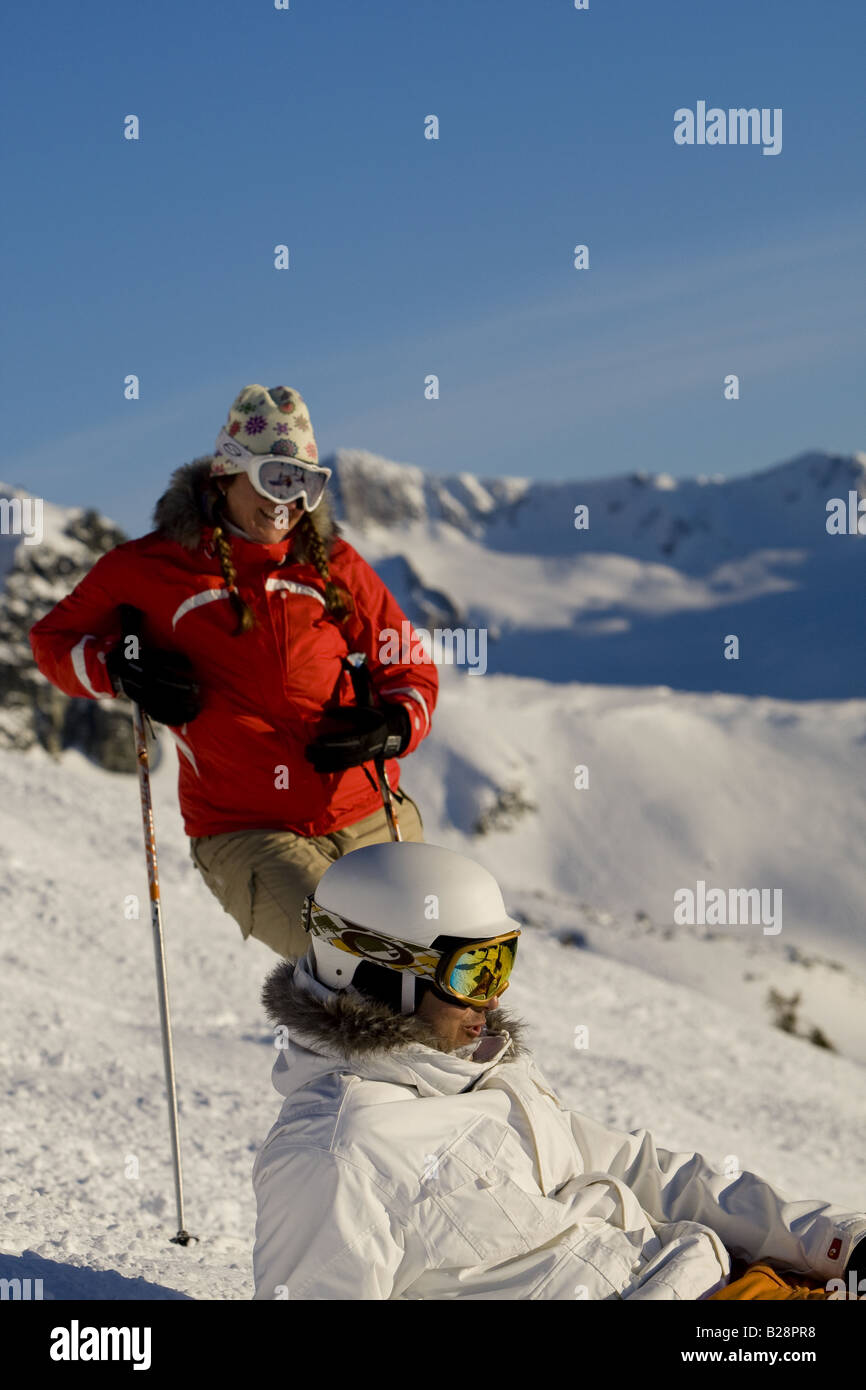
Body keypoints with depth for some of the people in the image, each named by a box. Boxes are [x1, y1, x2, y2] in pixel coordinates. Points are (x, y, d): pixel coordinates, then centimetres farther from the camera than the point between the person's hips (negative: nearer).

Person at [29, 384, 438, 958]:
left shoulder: (334, 564, 10)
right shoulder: (152, 568, 4)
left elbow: (410, 668, 16)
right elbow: (55, 637, 17)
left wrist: (393, 728, -6)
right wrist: (120, 666, -5)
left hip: (373, 817, 4)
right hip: (244, 834, -3)